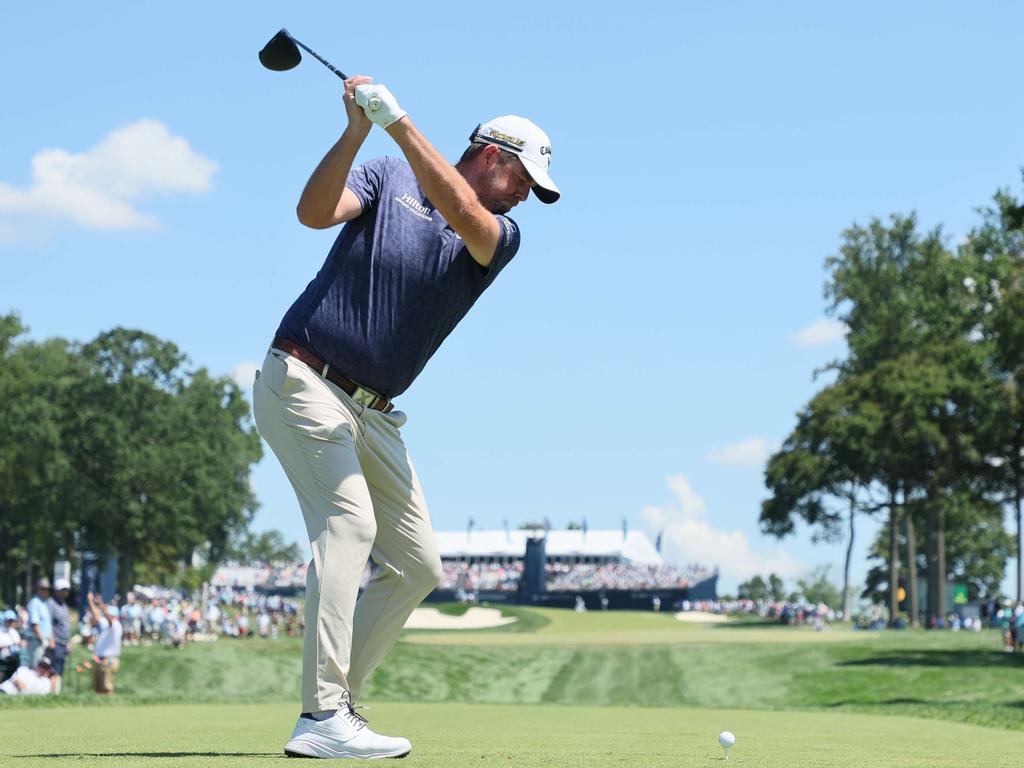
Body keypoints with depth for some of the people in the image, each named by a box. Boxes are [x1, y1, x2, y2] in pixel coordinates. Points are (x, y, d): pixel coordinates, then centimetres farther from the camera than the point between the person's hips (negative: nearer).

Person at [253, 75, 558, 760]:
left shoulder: (501, 236, 8)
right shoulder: (390, 177, 4)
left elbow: (461, 212, -15)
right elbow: (314, 211, -14)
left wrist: (399, 122, -24)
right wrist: (357, 131, -25)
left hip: (373, 415, 6)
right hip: (302, 380, -6)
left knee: (417, 566, 4)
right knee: (349, 521, -24)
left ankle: (335, 708, 11)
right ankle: (323, 718, -29)